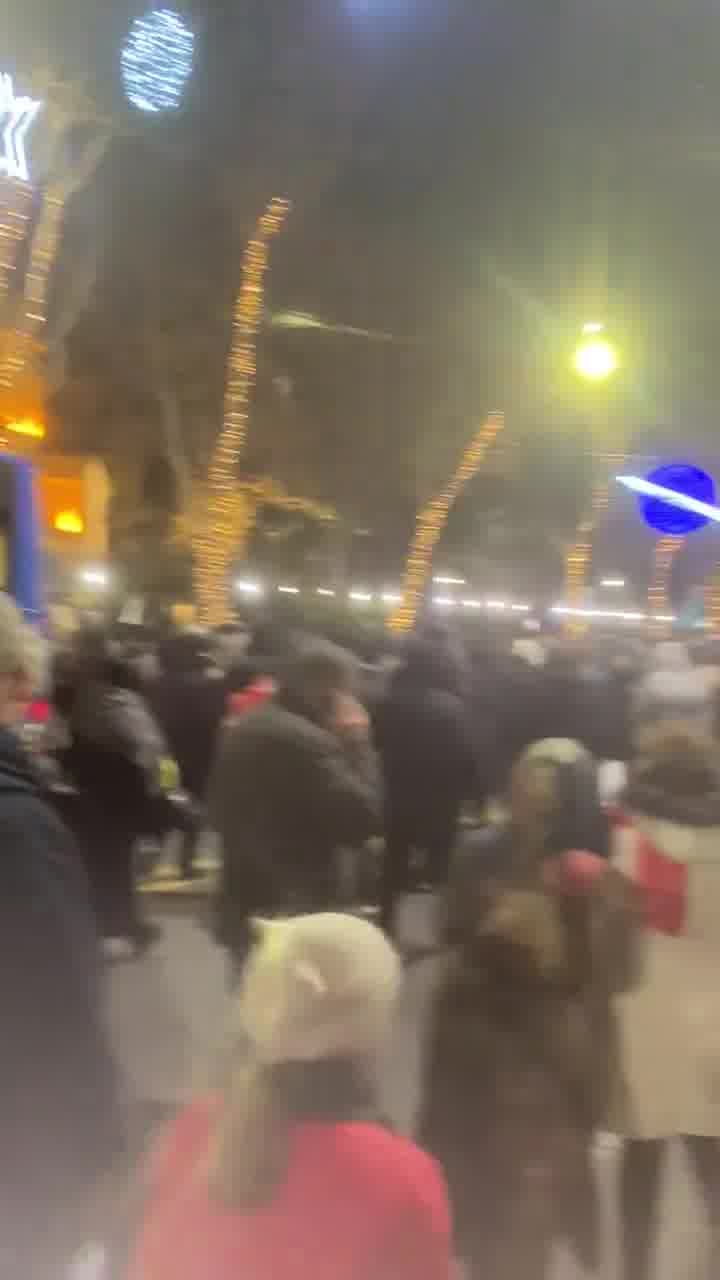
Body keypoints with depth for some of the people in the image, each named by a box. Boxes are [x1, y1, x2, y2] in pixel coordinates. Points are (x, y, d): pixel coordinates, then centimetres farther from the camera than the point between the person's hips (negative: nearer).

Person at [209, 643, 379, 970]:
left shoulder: (240, 728, 8)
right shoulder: (308, 741, -23)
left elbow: (218, 813, 18)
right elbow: (360, 819, -21)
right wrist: (356, 742, -14)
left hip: (241, 908, 9)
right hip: (290, 916, -9)